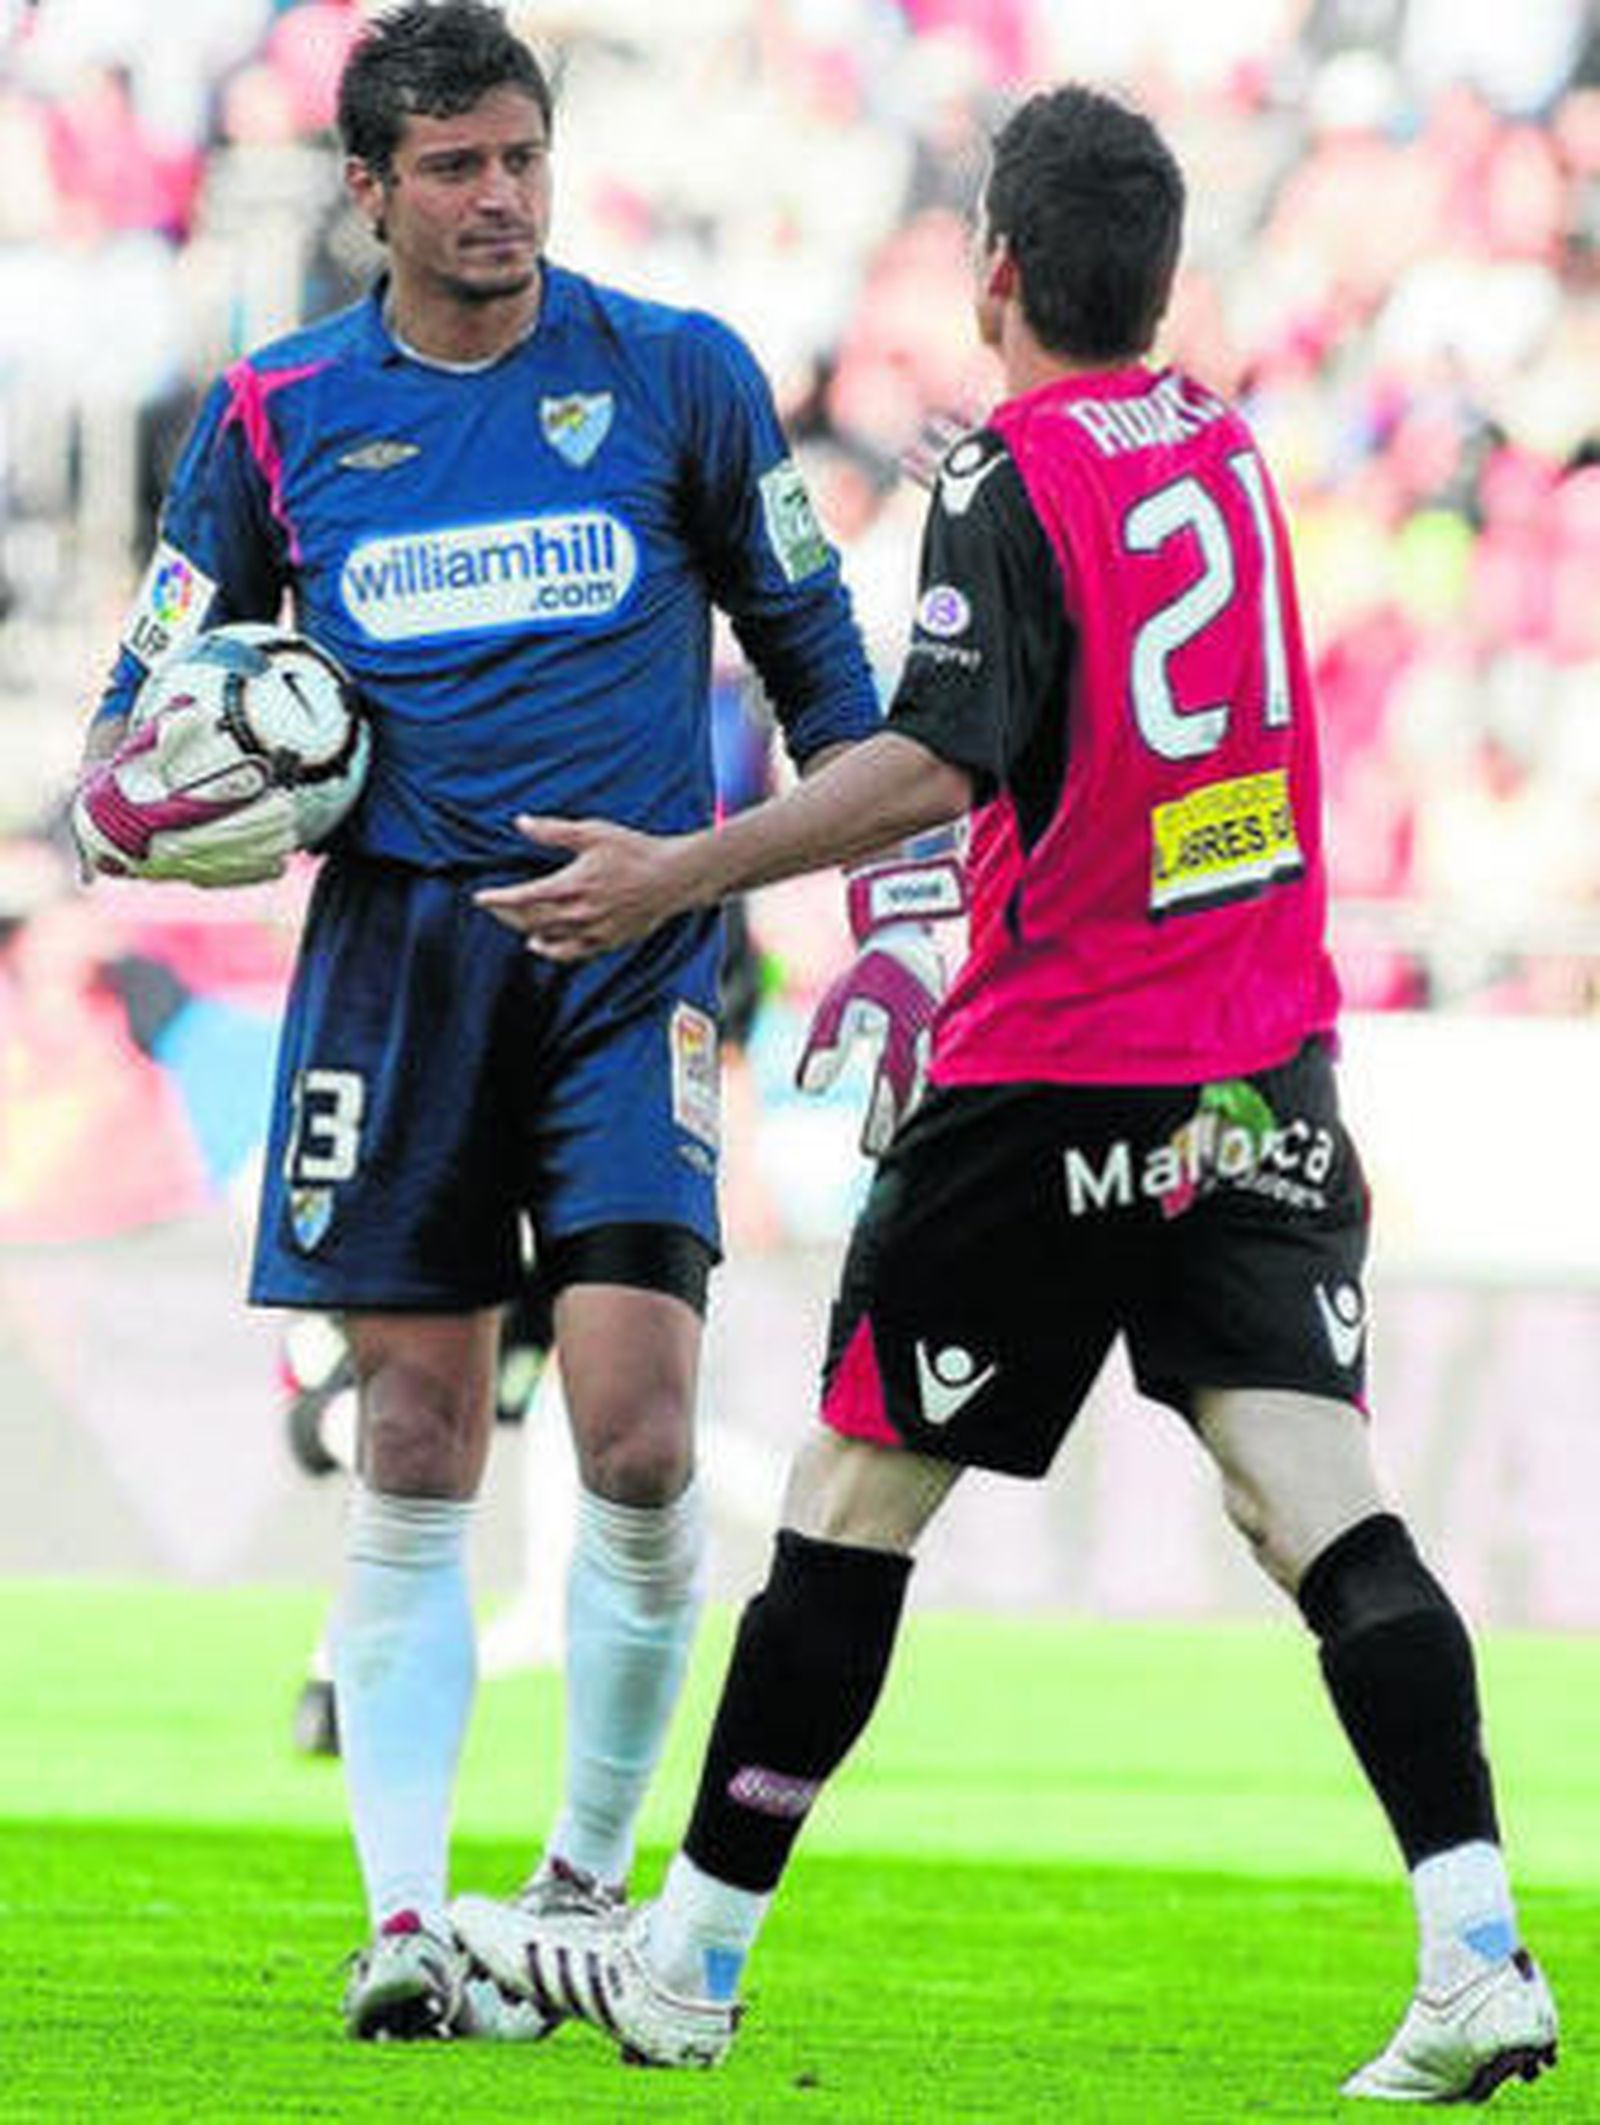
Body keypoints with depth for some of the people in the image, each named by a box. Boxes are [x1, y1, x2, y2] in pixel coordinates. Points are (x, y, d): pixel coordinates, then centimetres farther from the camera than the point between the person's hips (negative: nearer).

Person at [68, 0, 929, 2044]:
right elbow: (146, 710, 13)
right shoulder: (274, 414, 6)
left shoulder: (679, 377, 4)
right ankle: (403, 1918, 0)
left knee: (637, 1433, -12)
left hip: (633, 948, -1)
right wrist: (141, 806, -10)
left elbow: (813, 653, 12)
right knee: (414, 1456, -2)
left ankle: (588, 1878, 5)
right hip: (397, 943, 1)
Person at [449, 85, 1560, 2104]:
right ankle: (1478, 1958, -18)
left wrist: (675, 875, -26)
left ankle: (690, 1957, 15)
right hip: (1264, 1074, 6)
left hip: (1054, 1084, -6)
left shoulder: (1011, 477, -11)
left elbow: (936, 760, -24)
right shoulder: (1225, 445, 10)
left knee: (852, 1497, 6)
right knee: (1314, 1492, -3)